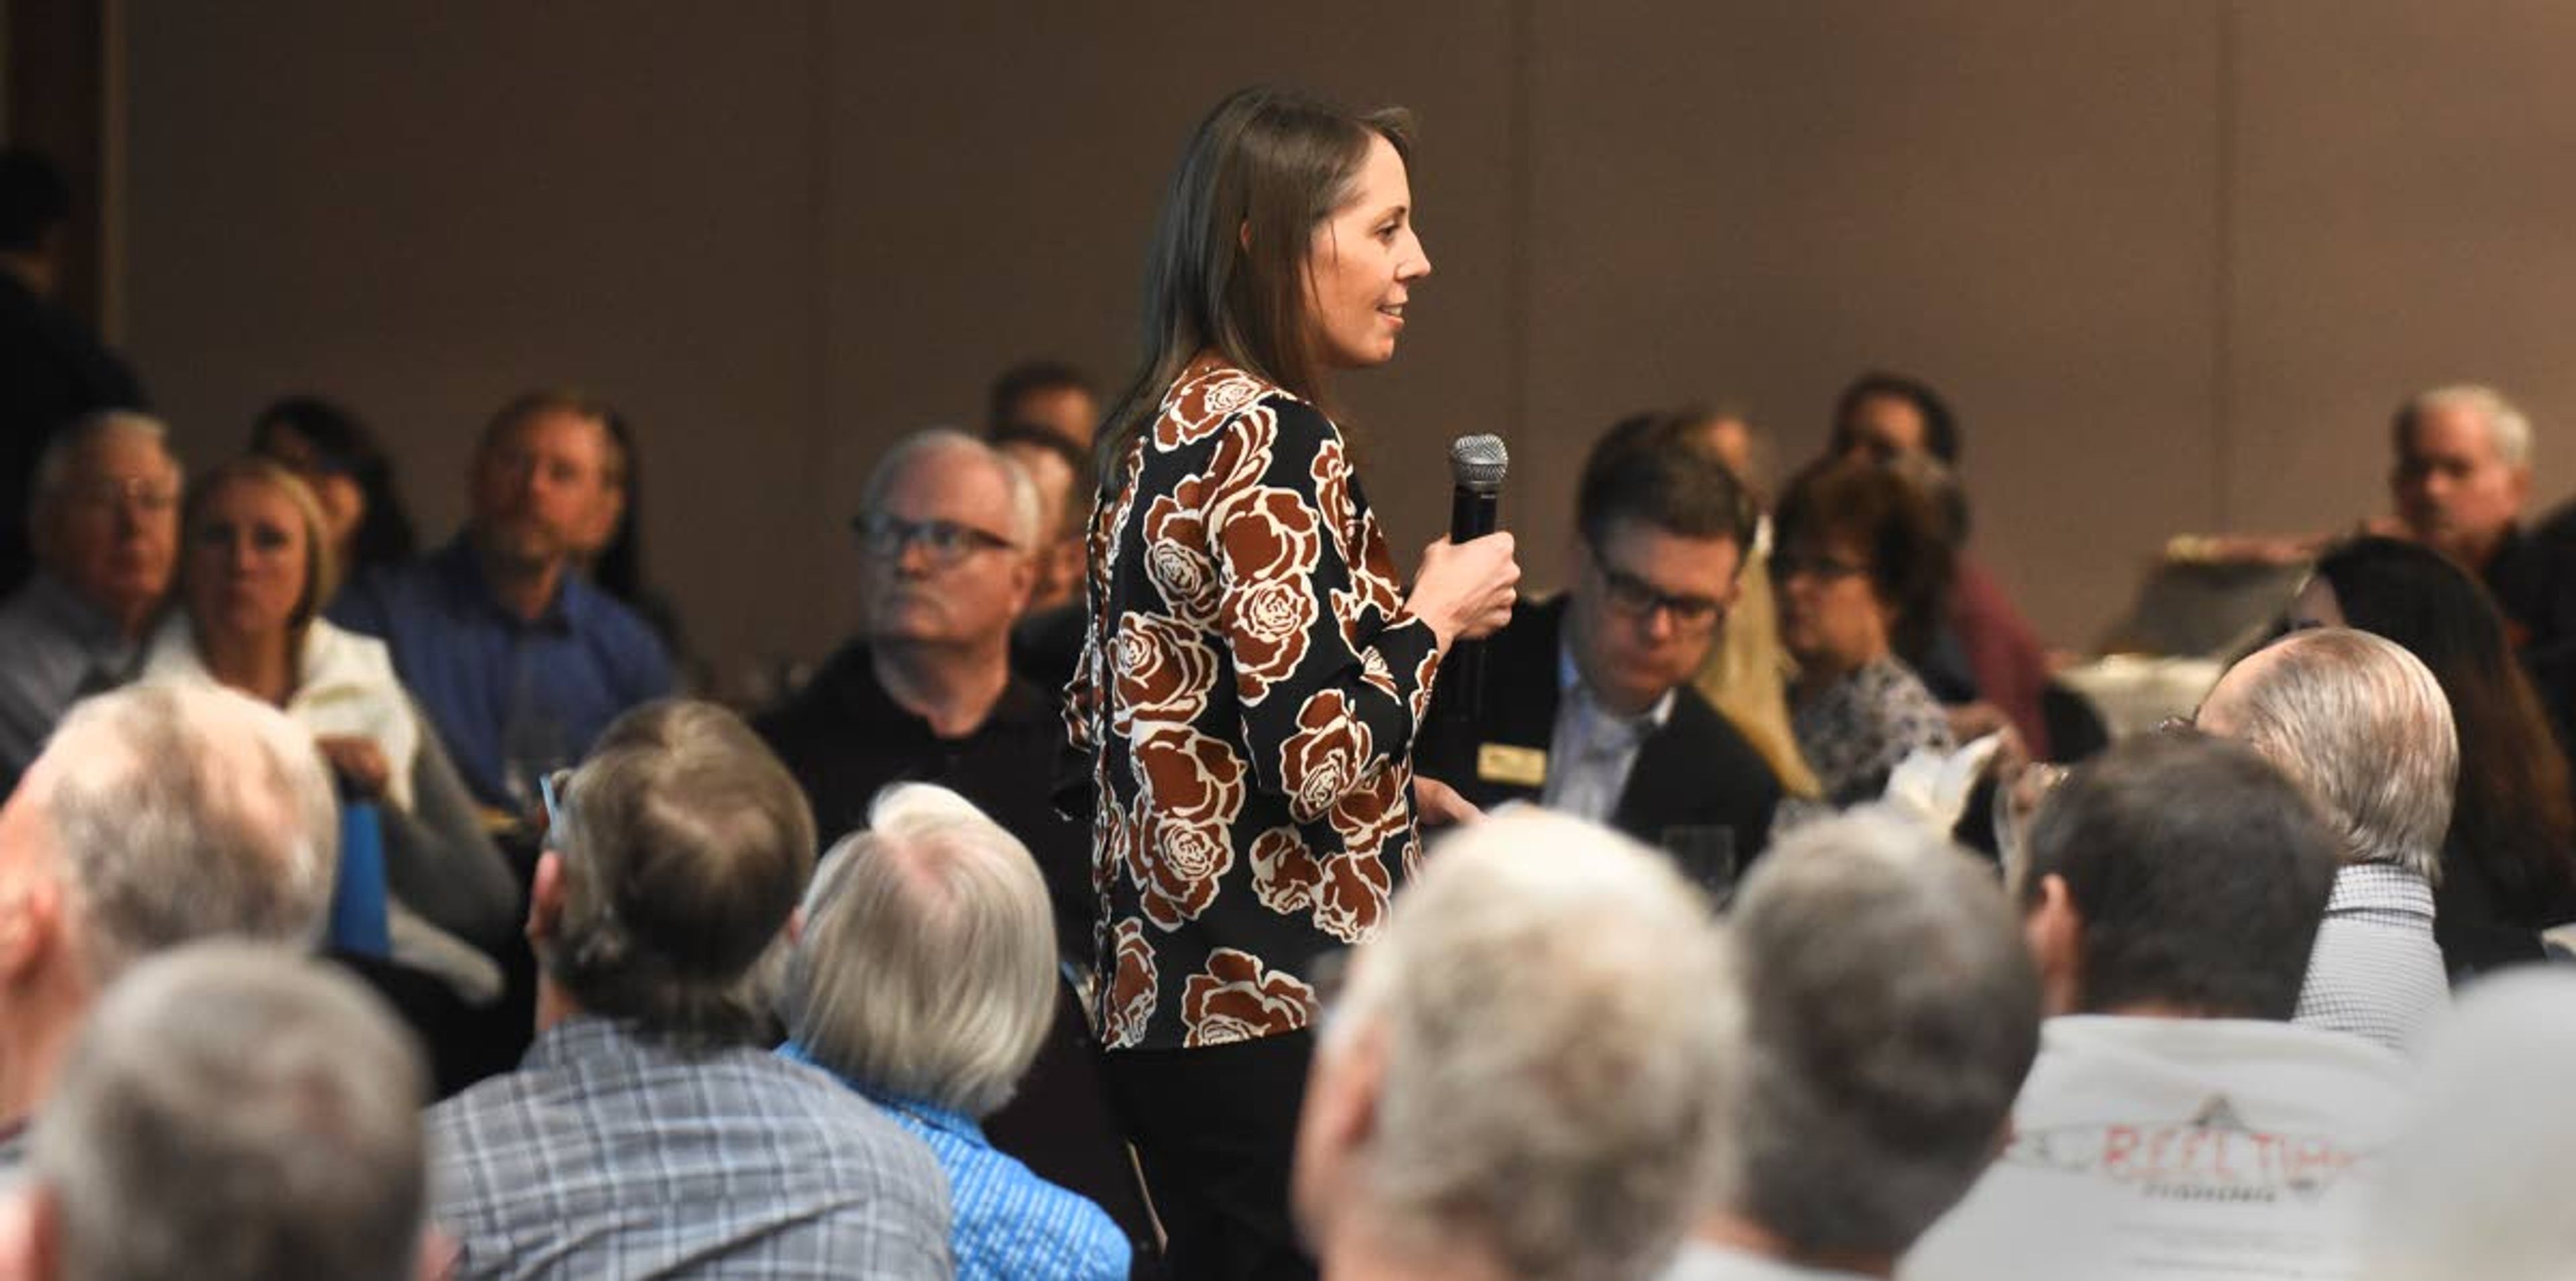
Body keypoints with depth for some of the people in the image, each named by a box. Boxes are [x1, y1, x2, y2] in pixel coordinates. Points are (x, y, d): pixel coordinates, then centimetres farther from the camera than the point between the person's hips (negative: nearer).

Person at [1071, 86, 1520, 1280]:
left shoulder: (1162, 431, 13)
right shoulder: (1268, 442, -15)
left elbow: (1099, 717, 21)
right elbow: (1325, 760, -21)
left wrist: (1400, 789, 24)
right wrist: (1438, 614, -4)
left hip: (1165, 994, 10)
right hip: (1278, 1012, -10)